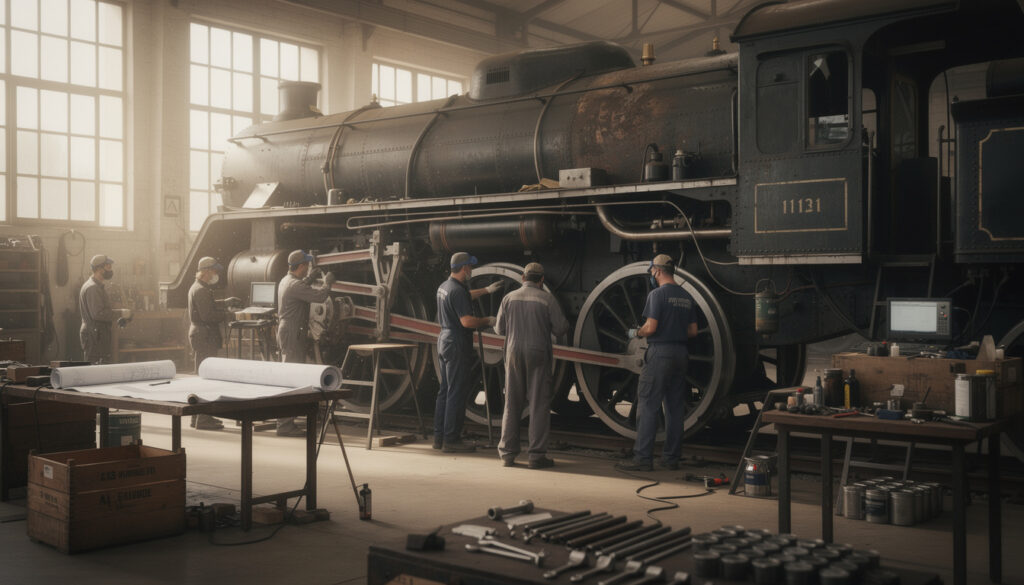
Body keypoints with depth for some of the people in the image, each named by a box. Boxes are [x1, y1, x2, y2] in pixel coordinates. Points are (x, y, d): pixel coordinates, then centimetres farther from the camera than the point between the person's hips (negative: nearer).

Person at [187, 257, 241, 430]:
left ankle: (198, 416, 23)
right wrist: (228, 315, -14)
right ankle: (202, 419, -8)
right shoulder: (201, 290, -16)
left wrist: (226, 302, 22)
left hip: (199, 336, 11)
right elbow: (207, 315, -23)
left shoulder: (197, 288, 18)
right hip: (205, 337, -11)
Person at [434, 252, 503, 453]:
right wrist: (488, 321, -11)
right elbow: (467, 321, -25)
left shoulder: (444, 286, 13)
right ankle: (451, 440, -3)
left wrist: (486, 290, 37)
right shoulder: (457, 290, -19)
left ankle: (439, 437, 18)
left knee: (445, 391, 14)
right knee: (457, 393, -6)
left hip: (444, 341, 10)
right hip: (457, 345, -10)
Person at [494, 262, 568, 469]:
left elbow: (499, 329, 7)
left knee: (512, 404, 10)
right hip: (538, 354, -3)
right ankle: (537, 454, -1)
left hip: (514, 353, 3)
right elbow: (561, 328, -6)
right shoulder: (547, 299, -5)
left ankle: (507, 452, 12)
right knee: (539, 405, 1)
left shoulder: (509, 298, 3)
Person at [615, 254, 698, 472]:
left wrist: (636, 333, 2)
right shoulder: (686, 297, 12)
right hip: (680, 354, 7)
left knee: (648, 407, -5)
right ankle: (671, 458, 15)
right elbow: (693, 331, 13)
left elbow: (651, 327, -16)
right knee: (674, 408, 10)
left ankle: (642, 458, -7)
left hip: (660, 354, -7)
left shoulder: (657, 294, -10)